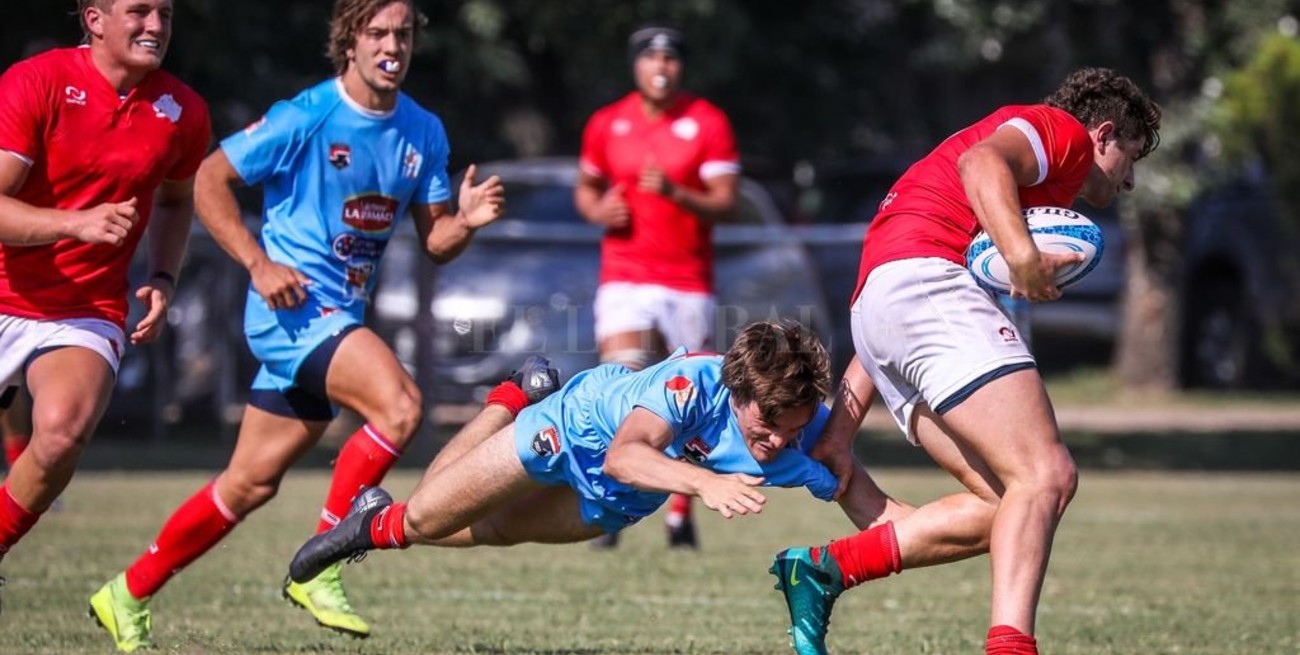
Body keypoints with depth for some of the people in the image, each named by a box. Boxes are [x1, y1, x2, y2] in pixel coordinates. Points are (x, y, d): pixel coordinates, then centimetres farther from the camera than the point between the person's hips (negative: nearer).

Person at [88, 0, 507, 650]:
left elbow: (433, 240, 10)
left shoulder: (423, 133, 7)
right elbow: (210, 180, -7)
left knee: (250, 484, 10)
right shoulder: (306, 118, -12)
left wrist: (467, 220, -13)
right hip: (294, 305, -7)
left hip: (342, 320, 7)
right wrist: (258, 263, -17)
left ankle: (129, 593, 23)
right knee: (399, 404, -28)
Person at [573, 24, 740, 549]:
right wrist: (597, 209, -3)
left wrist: (675, 193, -26)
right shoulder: (606, 125, 5)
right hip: (624, 279, 0)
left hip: (689, 284, 0)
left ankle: (680, 512, 20)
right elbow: (585, 186, 21)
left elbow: (726, 205, -8)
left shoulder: (708, 123, -2)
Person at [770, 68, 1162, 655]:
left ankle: (824, 567, 1)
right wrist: (1020, 252, -31)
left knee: (1007, 502, 2)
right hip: (926, 279, -9)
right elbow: (982, 161, -16)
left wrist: (845, 423, 29)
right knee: (1045, 475, -21)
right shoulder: (1065, 131, 11)